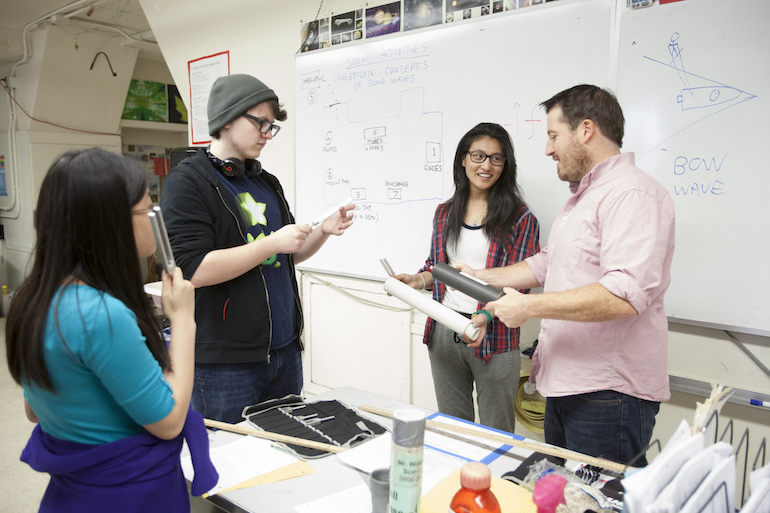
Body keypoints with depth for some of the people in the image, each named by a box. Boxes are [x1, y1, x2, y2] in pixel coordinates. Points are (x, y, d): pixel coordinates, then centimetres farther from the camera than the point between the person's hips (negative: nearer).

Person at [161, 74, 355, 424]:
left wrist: (323, 231, 1)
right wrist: (272, 243, -20)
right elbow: (193, 269, -20)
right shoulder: (188, 181, -10)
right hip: (226, 363, -7)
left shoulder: (267, 182, 14)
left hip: (285, 349, 7)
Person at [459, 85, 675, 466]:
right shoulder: (581, 197, 18)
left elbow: (625, 296, -29)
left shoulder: (633, 194, -17)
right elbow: (547, 263, 27)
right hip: (565, 384, 10)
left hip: (608, 395, -10)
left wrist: (529, 307, -23)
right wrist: (484, 277, 20)